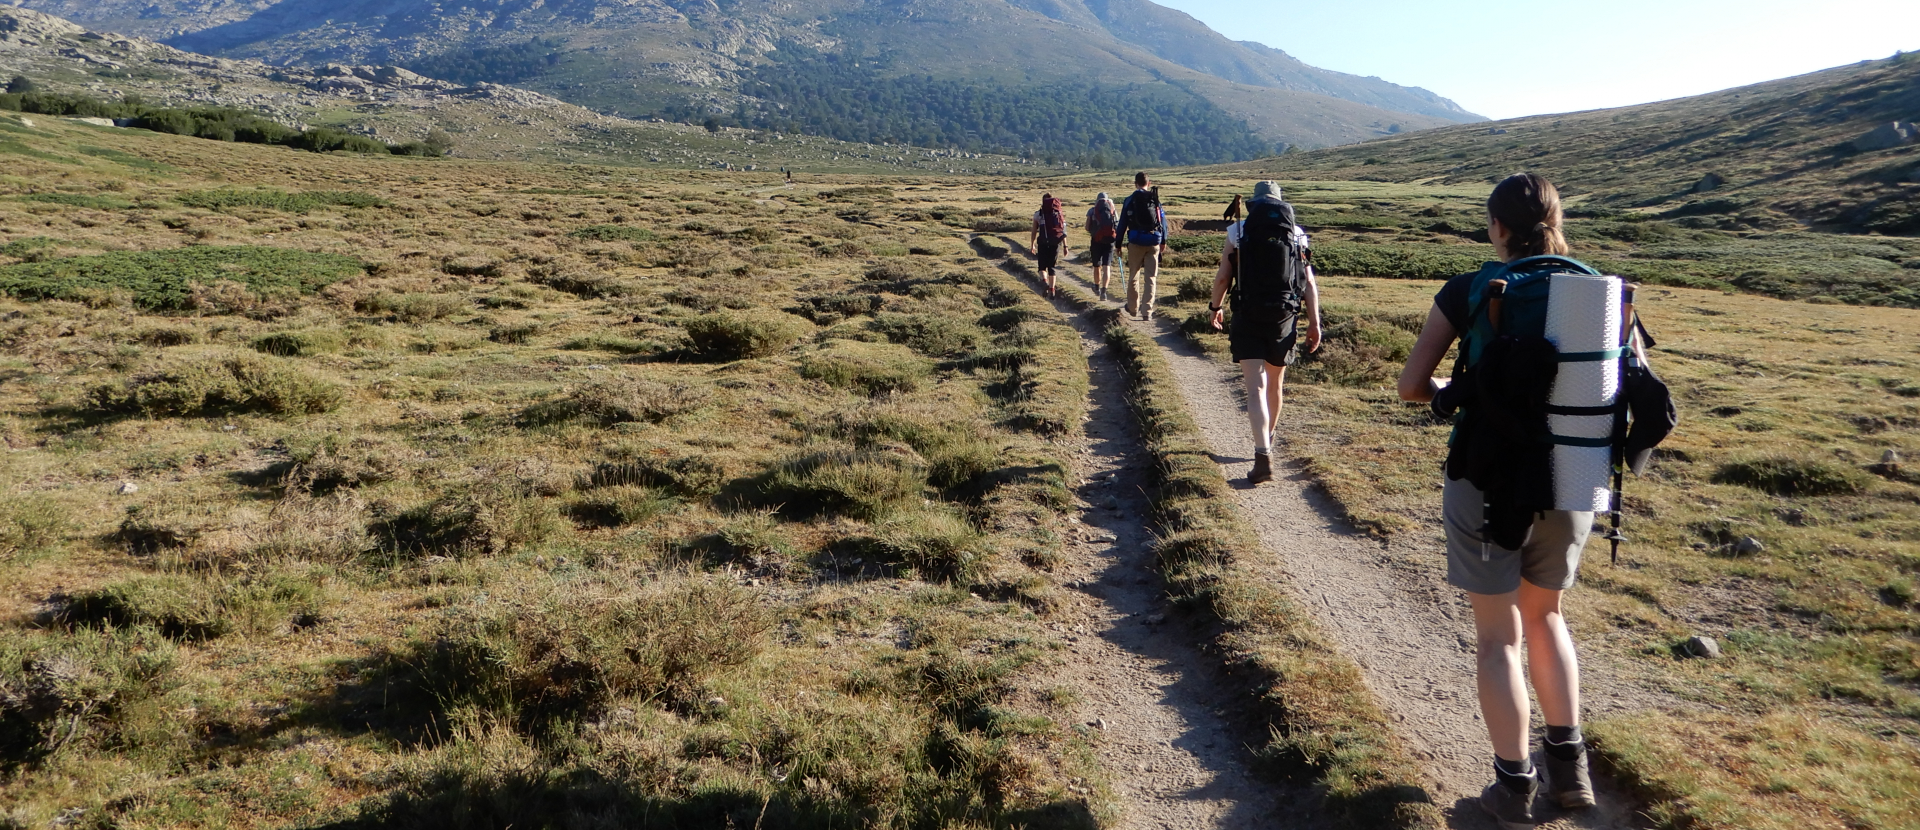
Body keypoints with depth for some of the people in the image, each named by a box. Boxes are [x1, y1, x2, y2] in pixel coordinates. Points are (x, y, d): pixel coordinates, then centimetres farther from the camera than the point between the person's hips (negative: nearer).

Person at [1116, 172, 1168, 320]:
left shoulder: (1130, 200, -1)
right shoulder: (1156, 200, 5)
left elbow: (1123, 223, -1)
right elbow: (1163, 220, 8)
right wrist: (1163, 241, 19)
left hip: (1136, 242, -1)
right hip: (1153, 243, 1)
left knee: (1133, 276, 14)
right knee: (1151, 278, 3)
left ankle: (1133, 308, 25)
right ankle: (1147, 311, -4)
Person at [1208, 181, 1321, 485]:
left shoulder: (1238, 232, 0)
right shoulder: (1296, 235, 5)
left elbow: (1223, 276, -1)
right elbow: (1309, 284, 1)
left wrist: (1216, 306, 15)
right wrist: (1314, 323, 3)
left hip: (1247, 318, -3)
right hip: (1284, 320, 3)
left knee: (1256, 388, -7)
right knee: (1274, 384, 21)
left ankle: (1263, 456, -22)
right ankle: (1268, 441, 41)